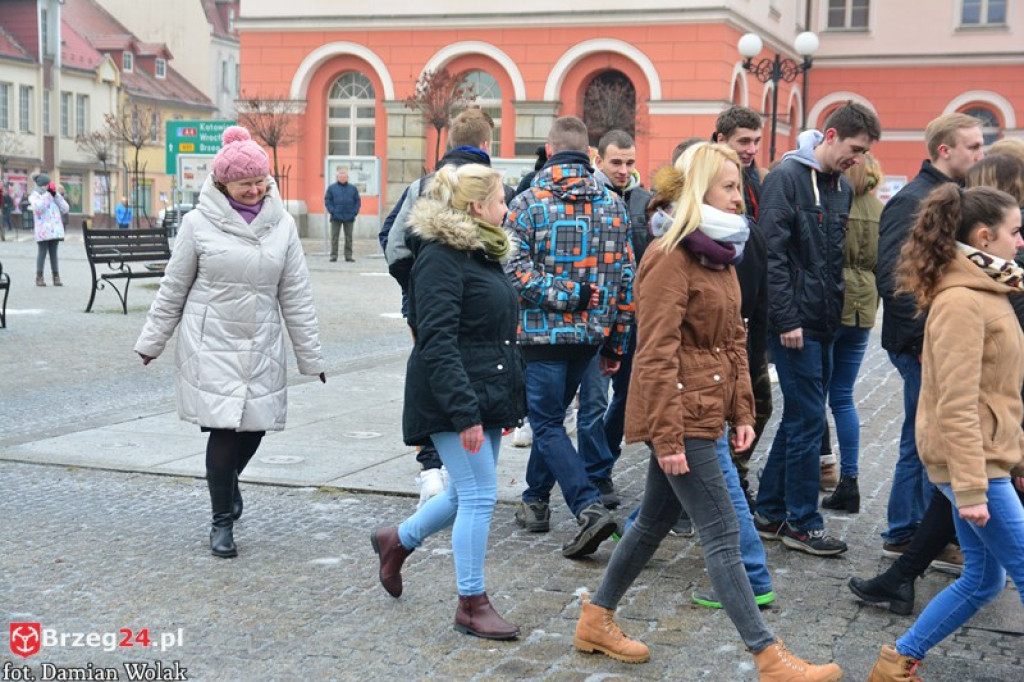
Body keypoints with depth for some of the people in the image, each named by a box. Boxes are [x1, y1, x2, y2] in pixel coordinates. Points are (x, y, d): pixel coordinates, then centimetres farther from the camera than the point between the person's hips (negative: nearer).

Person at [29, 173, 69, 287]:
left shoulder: (55, 195, 18)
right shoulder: (34, 195, 4)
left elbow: (65, 209, 7)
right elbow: (37, 207, -17)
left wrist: (56, 195, 0)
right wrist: (47, 194, -13)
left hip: (55, 229, 4)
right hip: (43, 230, -4)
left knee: (54, 252, 5)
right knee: (43, 252, -6)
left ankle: (56, 277, 6)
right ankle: (39, 277, -1)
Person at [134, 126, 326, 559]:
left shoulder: (281, 225, 3)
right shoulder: (199, 224, -5)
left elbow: (296, 296, 6)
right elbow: (173, 290, 4)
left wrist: (310, 356, 7)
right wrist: (151, 342, 8)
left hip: (262, 351, 3)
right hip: (211, 348, -3)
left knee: (254, 426, 6)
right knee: (224, 429, -6)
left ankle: (227, 482, 39)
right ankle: (222, 520, 12)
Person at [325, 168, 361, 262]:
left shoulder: (353, 188, 10)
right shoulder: (332, 188, 5)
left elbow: (358, 201, 10)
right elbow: (327, 200, 3)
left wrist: (355, 212, -3)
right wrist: (332, 211, -9)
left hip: (349, 218, 1)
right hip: (336, 218, -1)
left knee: (349, 237, 4)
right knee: (334, 237, -1)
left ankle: (348, 256, 10)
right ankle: (333, 256, 3)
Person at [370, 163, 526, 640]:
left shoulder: (484, 253, 16)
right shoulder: (440, 257, -15)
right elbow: (437, 342, -21)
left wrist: (506, 403, 20)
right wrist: (464, 413, -25)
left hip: (486, 396, 10)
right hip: (453, 399, -10)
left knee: (468, 494, 15)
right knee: (478, 497, -6)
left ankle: (397, 540, 37)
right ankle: (472, 605, 7)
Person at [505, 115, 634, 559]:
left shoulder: (529, 202, -7)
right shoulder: (612, 204, 4)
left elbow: (515, 269, -17)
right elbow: (624, 275, 6)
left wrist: (559, 295, -7)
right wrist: (617, 340, 11)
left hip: (543, 331, -5)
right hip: (592, 333, 5)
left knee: (548, 423, 0)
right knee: (551, 416, 20)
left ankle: (590, 508, -14)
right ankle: (535, 499, 30)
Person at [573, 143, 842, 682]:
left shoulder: (720, 257, 14)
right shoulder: (671, 259, -14)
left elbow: (734, 340, 18)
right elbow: (656, 357, -18)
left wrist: (742, 411, 13)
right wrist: (667, 437, -20)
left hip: (705, 410, 9)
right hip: (681, 416, -9)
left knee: (655, 521, 17)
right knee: (722, 534, -5)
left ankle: (596, 621, 30)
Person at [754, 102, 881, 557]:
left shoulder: (843, 188, 14)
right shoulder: (788, 177, -11)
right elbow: (773, 252, -16)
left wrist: (835, 311, 11)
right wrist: (787, 319, -18)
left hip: (824, 322, 8)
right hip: (795, 323, -8)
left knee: (800, 420, 12)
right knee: (808, 421, -4)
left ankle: (770, 512, 22)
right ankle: (802, 523, 7)